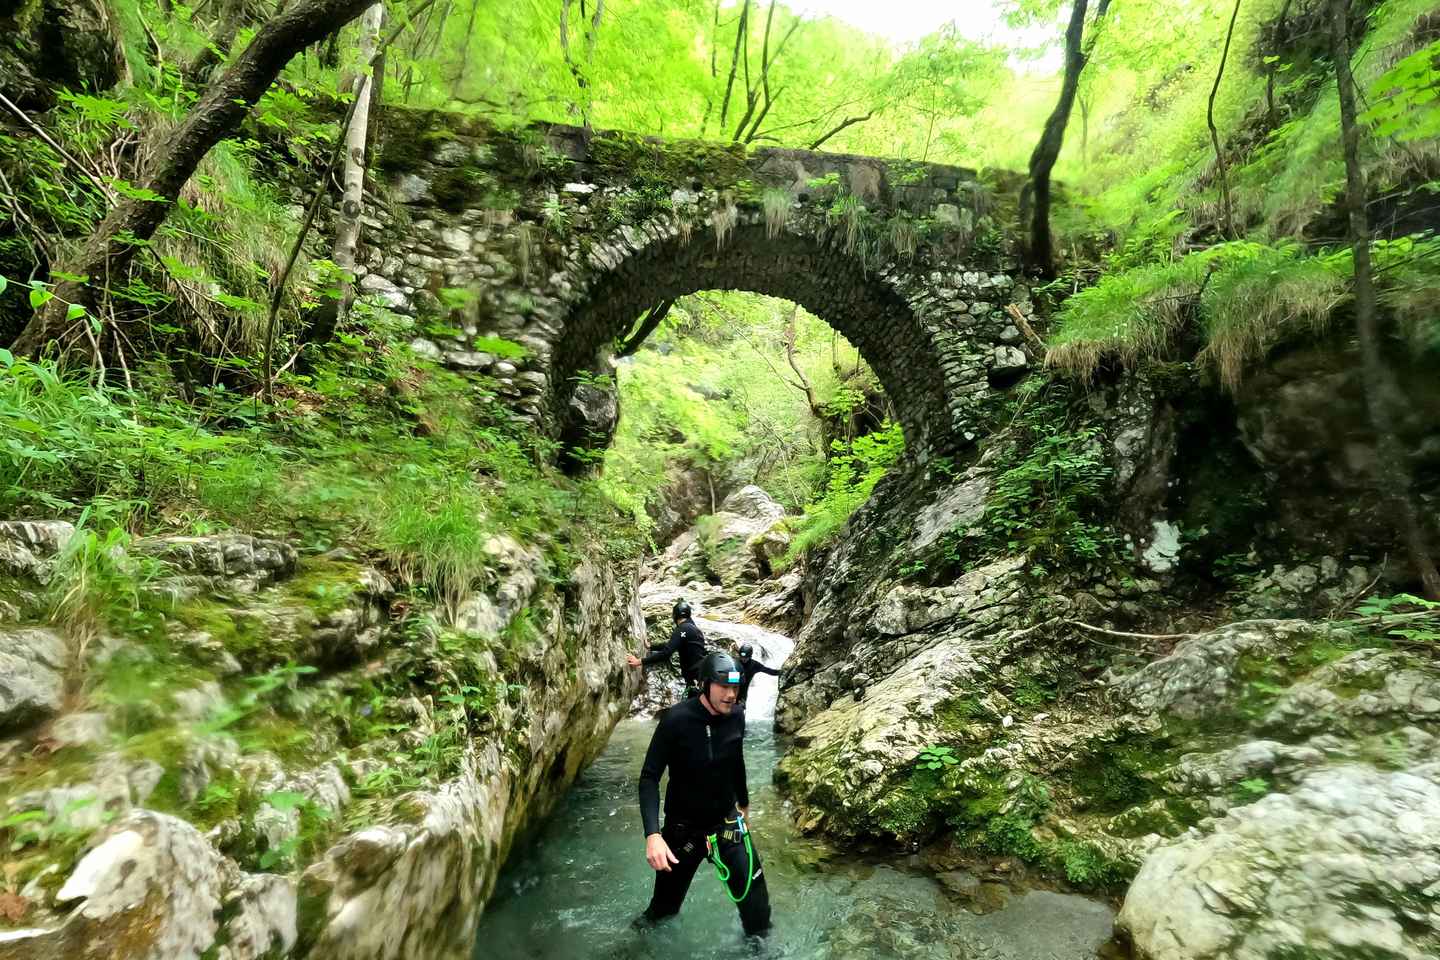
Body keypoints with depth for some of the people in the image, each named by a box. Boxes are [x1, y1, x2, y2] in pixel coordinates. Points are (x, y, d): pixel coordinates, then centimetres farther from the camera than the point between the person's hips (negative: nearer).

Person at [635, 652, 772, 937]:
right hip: (683, 826, -2)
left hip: (727, 821, 3)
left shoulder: (736, 717, -11)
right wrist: (652, 834, -33)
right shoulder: (677, 720, -25)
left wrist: (744, 803, 21)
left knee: (754, 898, 1)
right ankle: (655, 918, 52)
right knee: (667, 897, 17)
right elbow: (649, 777, -22)